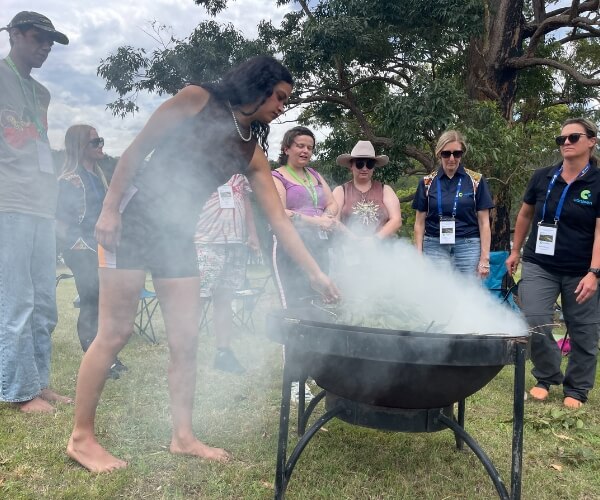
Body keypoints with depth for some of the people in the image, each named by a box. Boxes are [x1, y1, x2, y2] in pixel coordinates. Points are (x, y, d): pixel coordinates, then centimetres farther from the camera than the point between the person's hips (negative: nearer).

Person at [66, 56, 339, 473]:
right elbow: (137, 151, -7)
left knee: (186, 340, 4)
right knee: (115, 333, -4)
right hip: (134, 220, -6)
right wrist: (109, 209, -13)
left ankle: (183, 435, 17)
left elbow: (279, 219, 1)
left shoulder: (252, 152, 5)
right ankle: (81, 437, 11)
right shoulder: (197, 100, -7)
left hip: (178, 236, 6)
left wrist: (316, 272, -3)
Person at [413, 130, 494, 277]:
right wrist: (419, 255, 3)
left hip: (468, 248, -1)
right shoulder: (427, 182, 7)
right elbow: (420, 223, 9)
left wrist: (484, 258, -2)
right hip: (435, 248, 1)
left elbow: (484, 223, 3)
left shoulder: (476, 181, 4)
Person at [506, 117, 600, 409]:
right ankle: (546, 377, 19)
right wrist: (515, 251, 17)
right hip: (539, 265, 2)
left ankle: (576, 390, 27)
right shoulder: (542, 178, 2)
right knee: (535, 323, -6)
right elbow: (525, 215, 15)